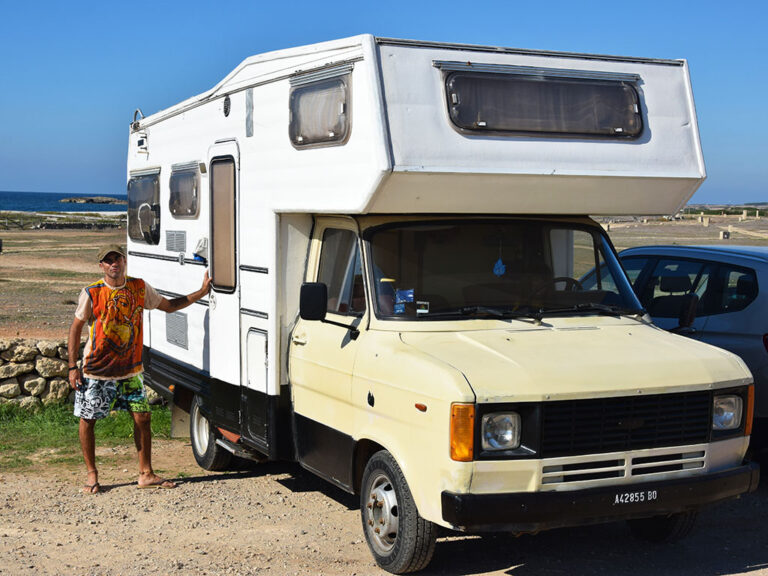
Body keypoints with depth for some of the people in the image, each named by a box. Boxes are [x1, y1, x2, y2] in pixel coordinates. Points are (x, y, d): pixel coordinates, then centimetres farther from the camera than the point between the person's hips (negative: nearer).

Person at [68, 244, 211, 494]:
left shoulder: (140, 288, 0)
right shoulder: (92, 293, -10)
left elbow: (168, 306, 13)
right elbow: (76, 328, -3)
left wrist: (201, 293, 5)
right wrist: (73, 367, -7)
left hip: (130, 370, 3)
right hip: (96, 371, -3)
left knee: (143, 417, 3)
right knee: (87, 421, 3)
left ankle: (146, 474, 15)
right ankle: (92, 475, 20)